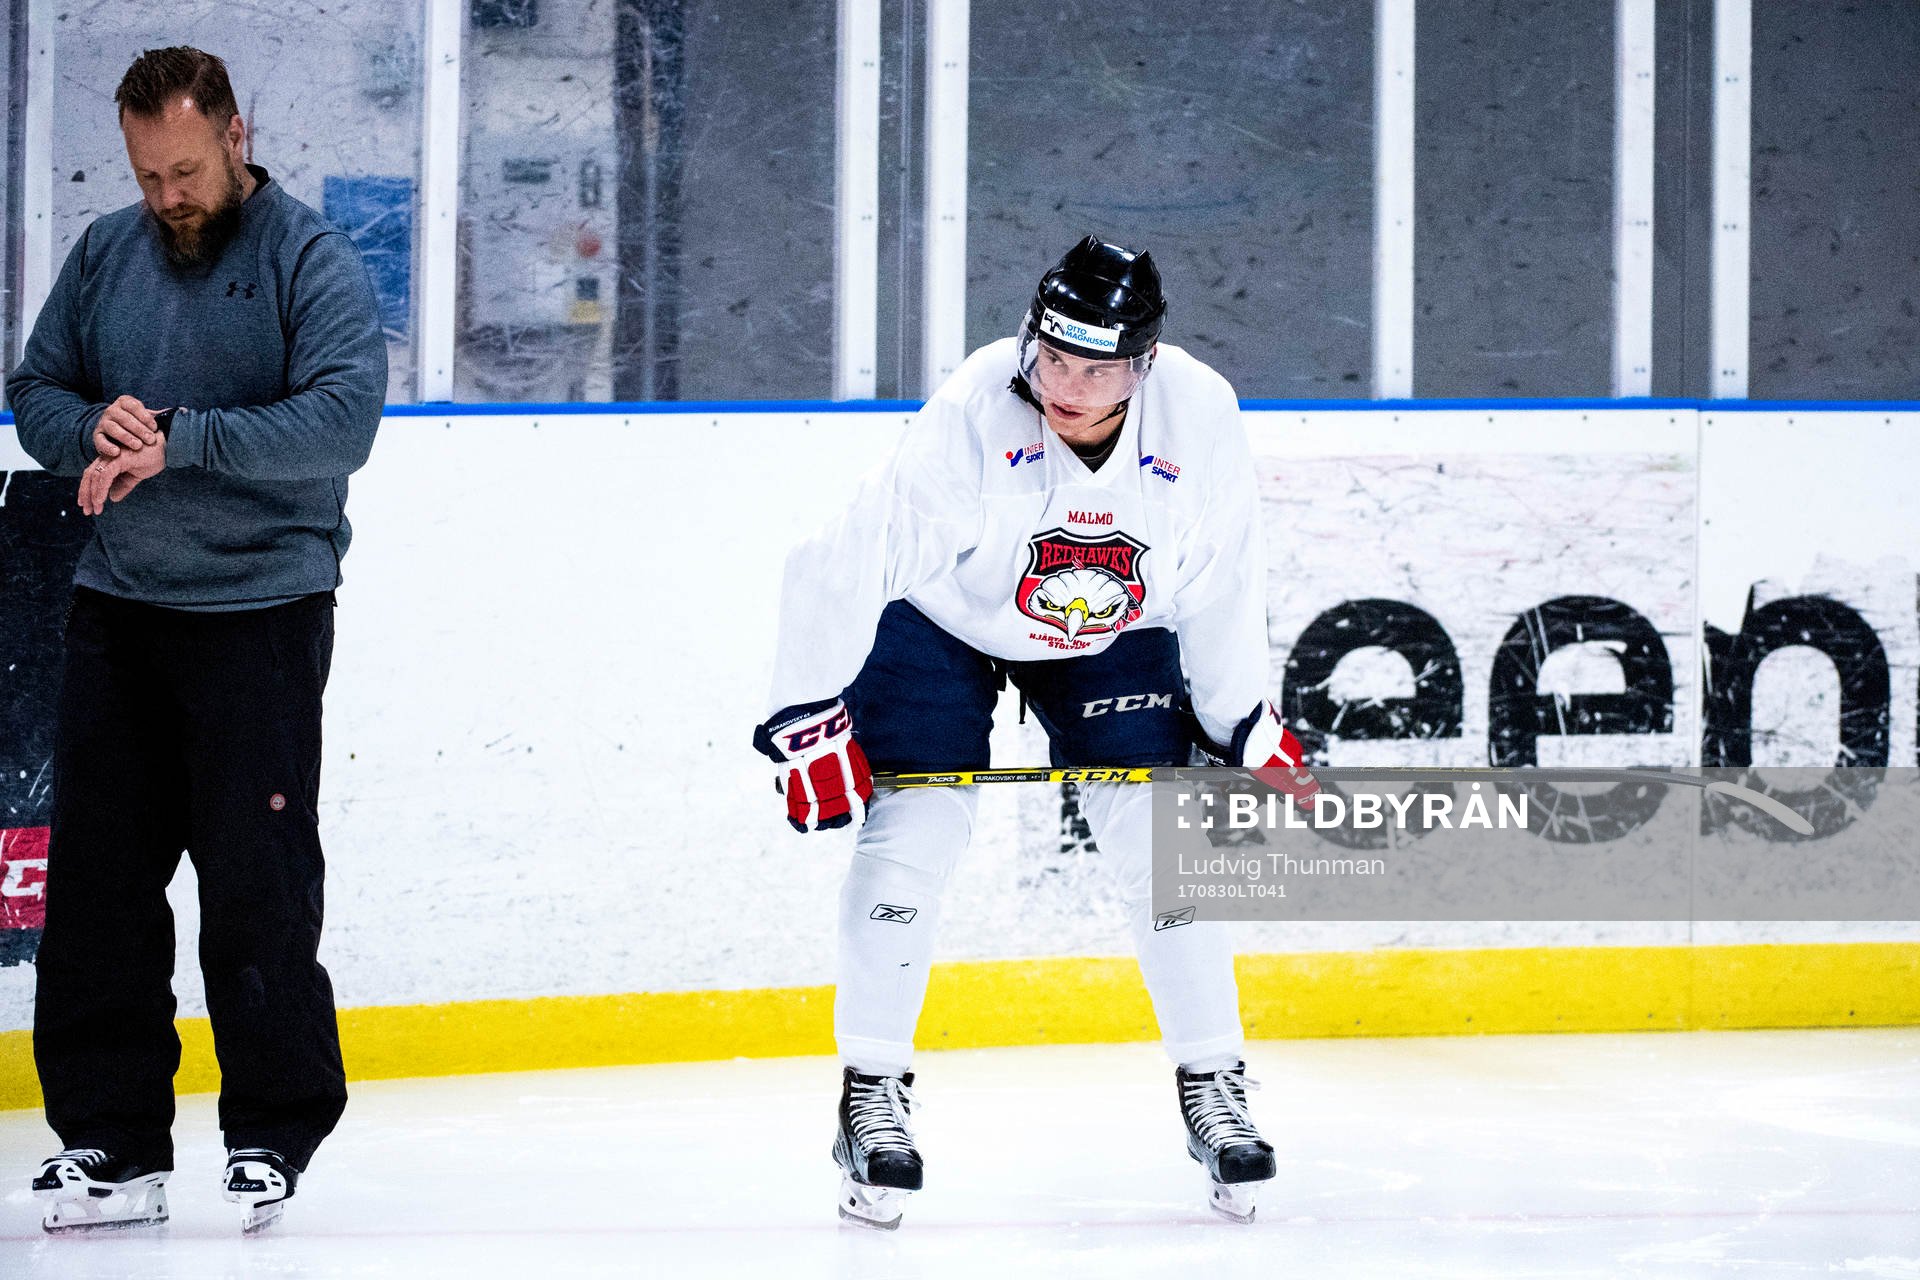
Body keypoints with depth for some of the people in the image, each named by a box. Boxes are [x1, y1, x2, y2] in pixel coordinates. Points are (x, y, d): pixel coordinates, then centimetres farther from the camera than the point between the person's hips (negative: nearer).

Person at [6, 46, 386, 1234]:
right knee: (97, 874, 4)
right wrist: (96, 429, -7)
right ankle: (110, 1138, 11)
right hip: (117, 608, 5)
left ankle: (273, 1133, 10)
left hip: (261, 612, -5)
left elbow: (342, 420, -18)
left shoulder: (312, 260, -7)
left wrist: (183, 439, -24)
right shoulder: (106, 255, 10)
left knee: (258, 883, -3)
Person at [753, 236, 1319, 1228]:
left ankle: (1213, 1088, 6)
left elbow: (1221, 585, -8)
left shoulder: (1200, 415, -25)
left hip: (1115, 628, 2)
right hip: (942, 616, -2)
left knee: (1159, 836, -8)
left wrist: (1250, 726, -5)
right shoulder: (972, 413, -34)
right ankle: (871, 1093, 0)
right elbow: (847, 561, -29)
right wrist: (808, 719, -29)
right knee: (913, 828, -13)